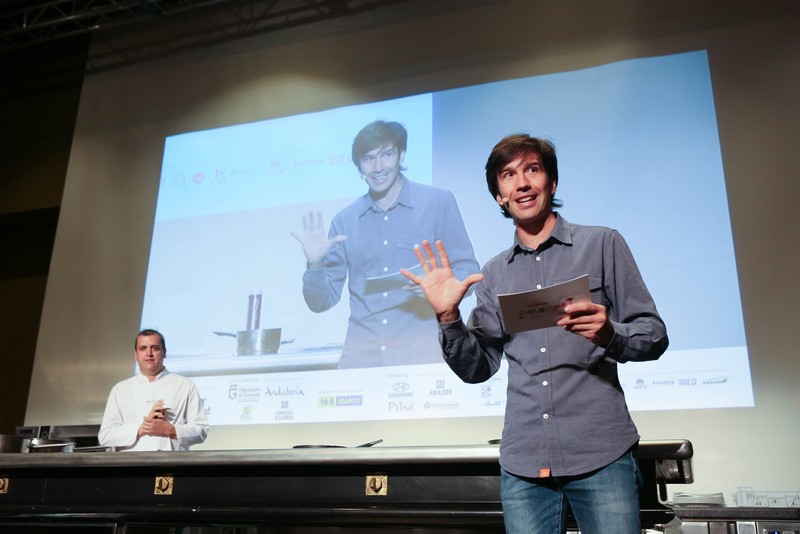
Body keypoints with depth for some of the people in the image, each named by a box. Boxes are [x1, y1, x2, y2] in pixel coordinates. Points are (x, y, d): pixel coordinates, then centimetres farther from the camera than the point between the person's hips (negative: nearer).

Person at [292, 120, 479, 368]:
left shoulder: (438, 203, 3)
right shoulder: (345, 221, 11)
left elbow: (468, 273, 2)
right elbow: (322, 301, 11)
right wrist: (315, 264, -9)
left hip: (420, 350, -2)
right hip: (360, 354, 3)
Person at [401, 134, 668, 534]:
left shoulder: (602, 244, 5)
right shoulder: (494, 275, 14)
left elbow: (654, 335, 2)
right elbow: (477, 368, 12)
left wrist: (608, 334, -19)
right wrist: (447, 317, -4)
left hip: (601, 454, -2)